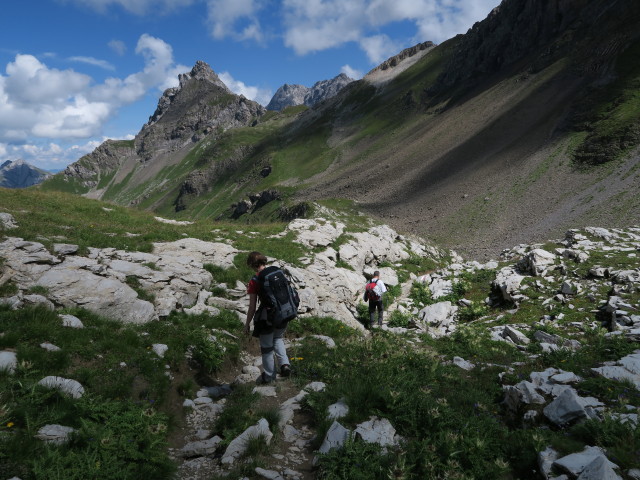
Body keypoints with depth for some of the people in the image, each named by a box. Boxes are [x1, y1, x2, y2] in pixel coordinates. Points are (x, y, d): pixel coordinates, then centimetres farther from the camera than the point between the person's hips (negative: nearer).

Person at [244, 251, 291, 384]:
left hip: (266, 318, -5)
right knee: (278, 339, 30)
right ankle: (284, 364, 14)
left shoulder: (254, 282, -14)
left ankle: (268, 376, 30)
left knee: (266, 347, 14)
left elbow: (252, 307, -12)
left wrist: (247, 324, 1)